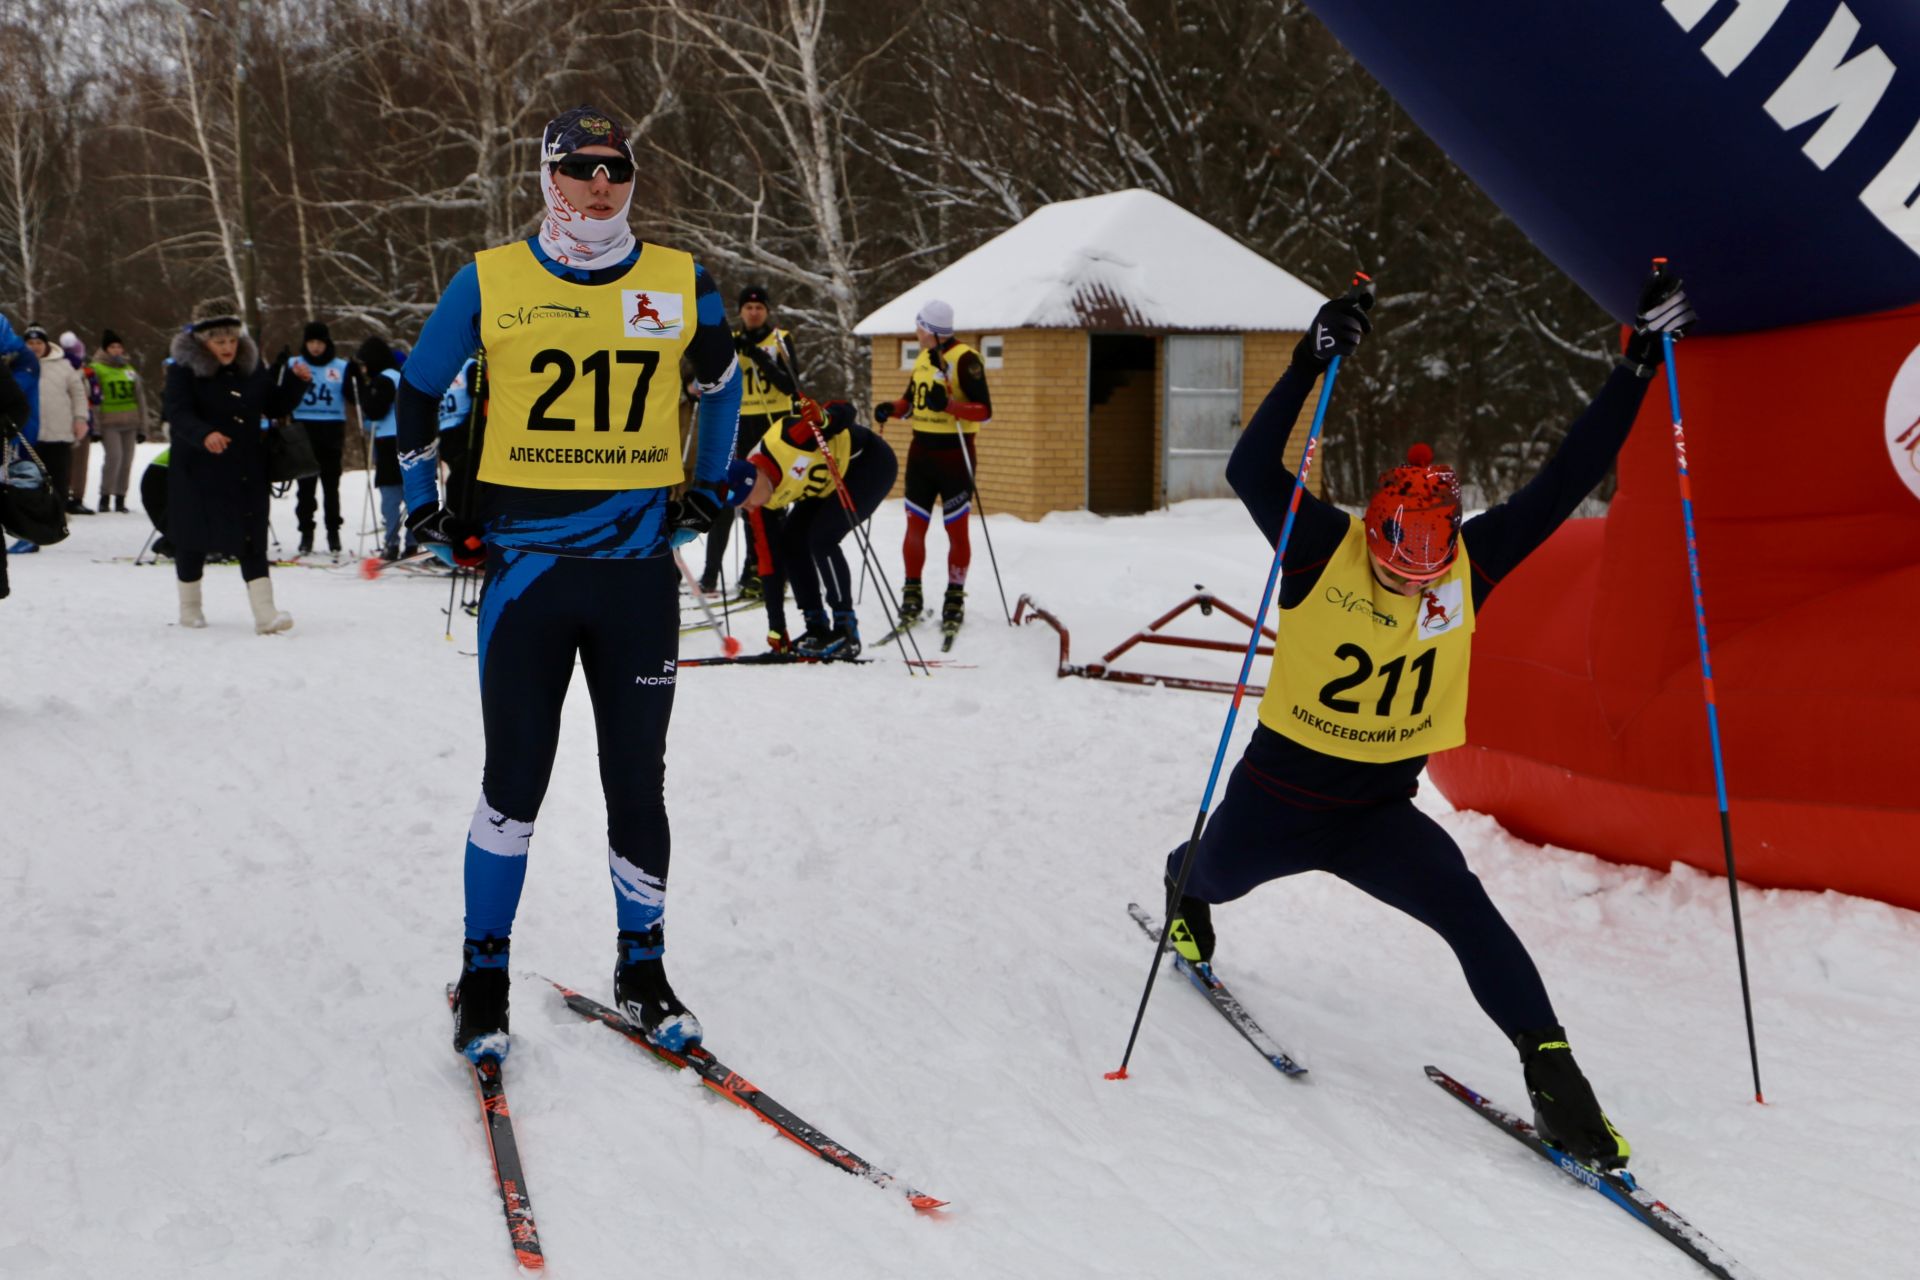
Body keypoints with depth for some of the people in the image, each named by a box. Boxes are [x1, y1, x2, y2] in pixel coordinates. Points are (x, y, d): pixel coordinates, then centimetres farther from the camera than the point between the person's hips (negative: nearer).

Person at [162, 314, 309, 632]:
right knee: (194, 537, 8)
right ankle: (190, 607, 26)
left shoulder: (252, 370, 8)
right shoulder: (184, 371, -8)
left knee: (252, 540, -4)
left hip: (247, 472, 3)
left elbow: (276, 407, 16)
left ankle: (264, 614, -10)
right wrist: (204, 434, -40)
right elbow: (178, 414, -20)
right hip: (199, 472, -3)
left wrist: (296, 382, -1)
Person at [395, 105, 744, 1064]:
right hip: (526, 565, -1)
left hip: (641, 570, 2)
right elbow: (416, 391, 13)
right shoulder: (491, 283, 1)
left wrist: (706, 493, 20)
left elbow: (724, 385, 23)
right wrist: (430, 514, 11)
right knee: (515, 782, 1)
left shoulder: (681, 284, 5)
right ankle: (483, 976, 17)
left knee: (637, 783, 7)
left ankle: (642, 971, 21)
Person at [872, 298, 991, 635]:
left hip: (954, 454, -7)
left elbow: (985, 410, -17)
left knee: (956, 530, 1)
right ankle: (912, 594, 14)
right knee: (915, 526, 6)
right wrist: (891, 409, 2)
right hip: (921, 451, 7)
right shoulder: (923, 358, 12)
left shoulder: (965, 359, -13)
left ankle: (955, 598, 10)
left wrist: (949, 405, -31)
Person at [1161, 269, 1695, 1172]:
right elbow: (1251, 471, -34)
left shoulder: (1473, 563, -9)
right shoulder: (1322, 548, -19)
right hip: (1277, 795, -1)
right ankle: (1182, 890, 65)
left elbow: (1565, 481, -9)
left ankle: (1551, 1072, -17)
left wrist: (1638, 365, -14)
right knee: (1214, 877, 26)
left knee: (1466, 910, -22)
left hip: (1383, 808, 1)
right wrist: (1311, 363, -44)